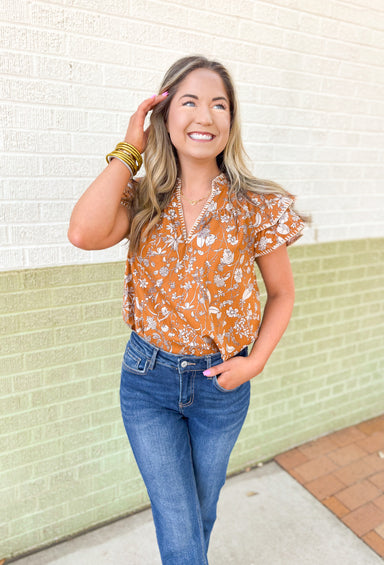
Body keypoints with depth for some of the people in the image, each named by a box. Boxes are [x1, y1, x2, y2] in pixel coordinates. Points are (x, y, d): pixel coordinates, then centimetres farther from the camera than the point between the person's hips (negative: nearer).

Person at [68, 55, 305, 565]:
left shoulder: (257, 206, -11)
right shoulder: (143, 199, -7)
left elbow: (282, 294, 1)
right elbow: (84, 233, -28)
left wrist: (256, 361, -10)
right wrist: (129, 150, -17)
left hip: (221, 384, 1)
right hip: (147, 378, 0)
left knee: (201, 513, 24)